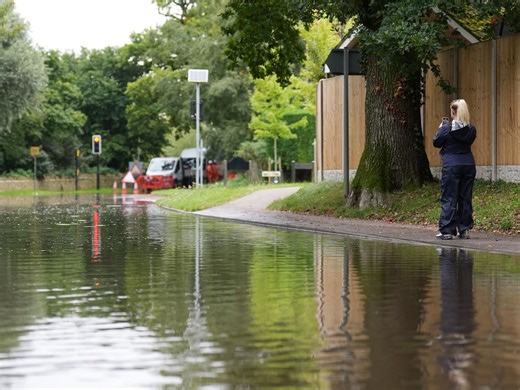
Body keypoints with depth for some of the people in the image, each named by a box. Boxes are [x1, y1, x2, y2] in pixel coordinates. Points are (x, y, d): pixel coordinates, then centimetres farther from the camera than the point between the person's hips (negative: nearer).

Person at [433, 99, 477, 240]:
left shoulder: (446, 128, -11)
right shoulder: (471, 129, 1)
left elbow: (436, 143, -2)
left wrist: (440, 129, 14)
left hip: (451, 166, -4)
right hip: (468, 165, 4)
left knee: (448, 199, 0)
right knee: (466, 198, 11)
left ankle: (446, 231, -3)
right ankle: (465, 229, 12)